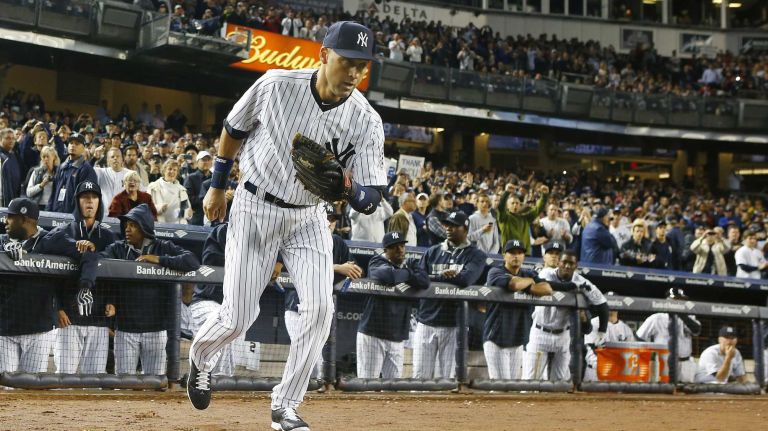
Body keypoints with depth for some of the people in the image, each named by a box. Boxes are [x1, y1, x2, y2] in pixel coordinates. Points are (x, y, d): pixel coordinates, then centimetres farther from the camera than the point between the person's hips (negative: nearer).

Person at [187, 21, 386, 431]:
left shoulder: (366, 121, -16)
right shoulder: (276, 86, -19)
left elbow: (371, 200, -16)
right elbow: (234, 129, 1)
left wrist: (346, 185, -39)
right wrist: (217, 186, 9)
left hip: (308, 217, 2)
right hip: (255, 208, -2)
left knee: (320, 308, -16)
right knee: (238, 318, -3)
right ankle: (200, 356, 34)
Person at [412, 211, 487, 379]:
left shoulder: (476, 255, 3)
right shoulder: (432, 252, 13)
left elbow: (465, 279, -15)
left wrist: (433, 278, -6)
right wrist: (445, 277, -11)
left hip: (454, 325, -2)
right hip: (426, 322, 3)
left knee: (447, 376, -1)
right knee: (420, 375, 0)